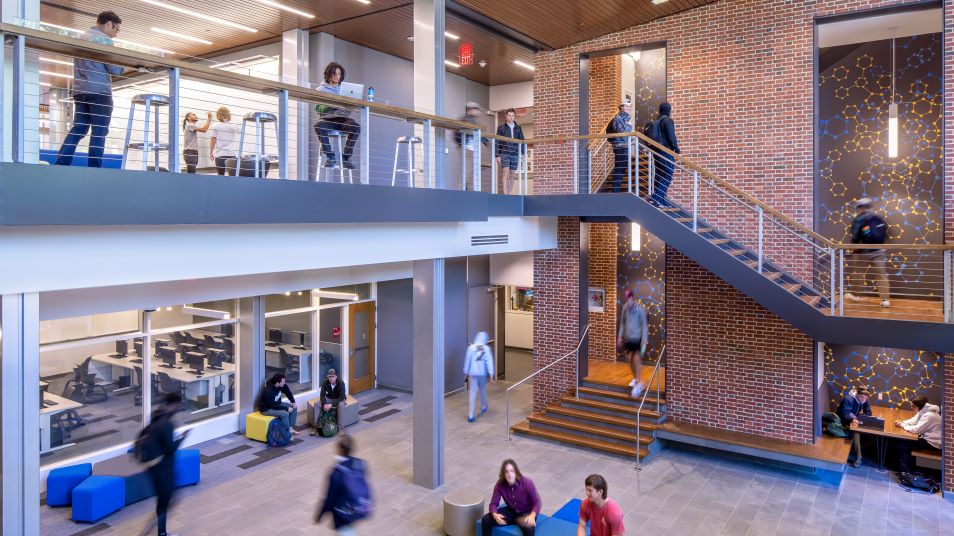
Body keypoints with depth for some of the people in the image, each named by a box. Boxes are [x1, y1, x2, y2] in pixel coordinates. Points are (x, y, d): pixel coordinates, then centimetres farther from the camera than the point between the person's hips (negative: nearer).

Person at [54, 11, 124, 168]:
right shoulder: (104, 39, -5)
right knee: (99, 131, -6)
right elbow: (115, 69, -9)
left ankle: (61, 164, -1)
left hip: (80, 90, 8)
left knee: (78, 129, 8)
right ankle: (94, 169, -10)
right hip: (99, 91, -8)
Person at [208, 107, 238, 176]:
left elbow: (213, 141, 1)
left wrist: (211, 153, 9)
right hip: (232, 154, 1)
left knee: (221, 176, 7)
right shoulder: (233, 127, 9)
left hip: (220, 154, -1)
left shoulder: (216, 126, 2)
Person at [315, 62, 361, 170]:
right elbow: (318, 108, 1)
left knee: (355, 127, -32)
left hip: (342, 118, 1)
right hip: (327, 118, -1)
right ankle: (330, 156, -23)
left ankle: (346, 157, -22)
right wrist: (330, 106, -18)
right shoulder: (321, 89, 14)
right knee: (318, 126, -36)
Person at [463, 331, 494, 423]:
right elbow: (489, 361, -9)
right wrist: (491, 374, -8)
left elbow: (467, 361, -1)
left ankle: (470, 415, -7)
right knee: (483, 390, 24)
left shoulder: (471, 347, -5)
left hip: (472, 373, -1)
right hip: (482, 373, 1)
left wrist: (465, 373, 7)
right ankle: (483, 407, 46)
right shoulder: (486, 348, -5)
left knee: (472, 393, -1)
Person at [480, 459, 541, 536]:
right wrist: (495, 515, -36)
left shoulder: (527, 483, -23)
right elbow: (494, 503, -12)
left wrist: (532, 516, -38)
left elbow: (537, 503, -17)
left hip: (526, 513, -4)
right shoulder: (500, 484, -15)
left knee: (529, 527, -39)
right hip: (511, 511, 4)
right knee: (486, 520, -17)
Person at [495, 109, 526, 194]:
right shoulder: (501, 128, 5)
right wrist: (498, 155, -4)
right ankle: (505, 195, -15)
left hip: (515, 154, 3)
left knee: (511, 175, 4)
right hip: (505, 154, -3)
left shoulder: (518, 128, 12)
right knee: (506, 173, -12)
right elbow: (497, 143, 3)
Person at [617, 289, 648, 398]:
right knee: (630, 358, 11)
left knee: (636, 359, -13)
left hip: (638, 338, -6)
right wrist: (620, 336, 11)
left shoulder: (640, 308, -12)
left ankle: (639, 382, -11)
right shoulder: (625, 307, 4)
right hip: (628, 338, 6)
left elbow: (644, 324, -12)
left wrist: (644, 340, -17)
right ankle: (635, 378, 27)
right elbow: (622, 322, 13)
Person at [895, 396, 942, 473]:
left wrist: (902, 425, -15)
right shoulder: (923, 410, 3)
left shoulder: (929, 415, -27)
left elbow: (916, 429, -29)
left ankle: (905, 472, -5)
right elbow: (913, 421, 10)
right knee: (903, 441, 8)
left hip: (932, 443, -10)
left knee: (902, 445, -12)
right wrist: (902, 422, -7)